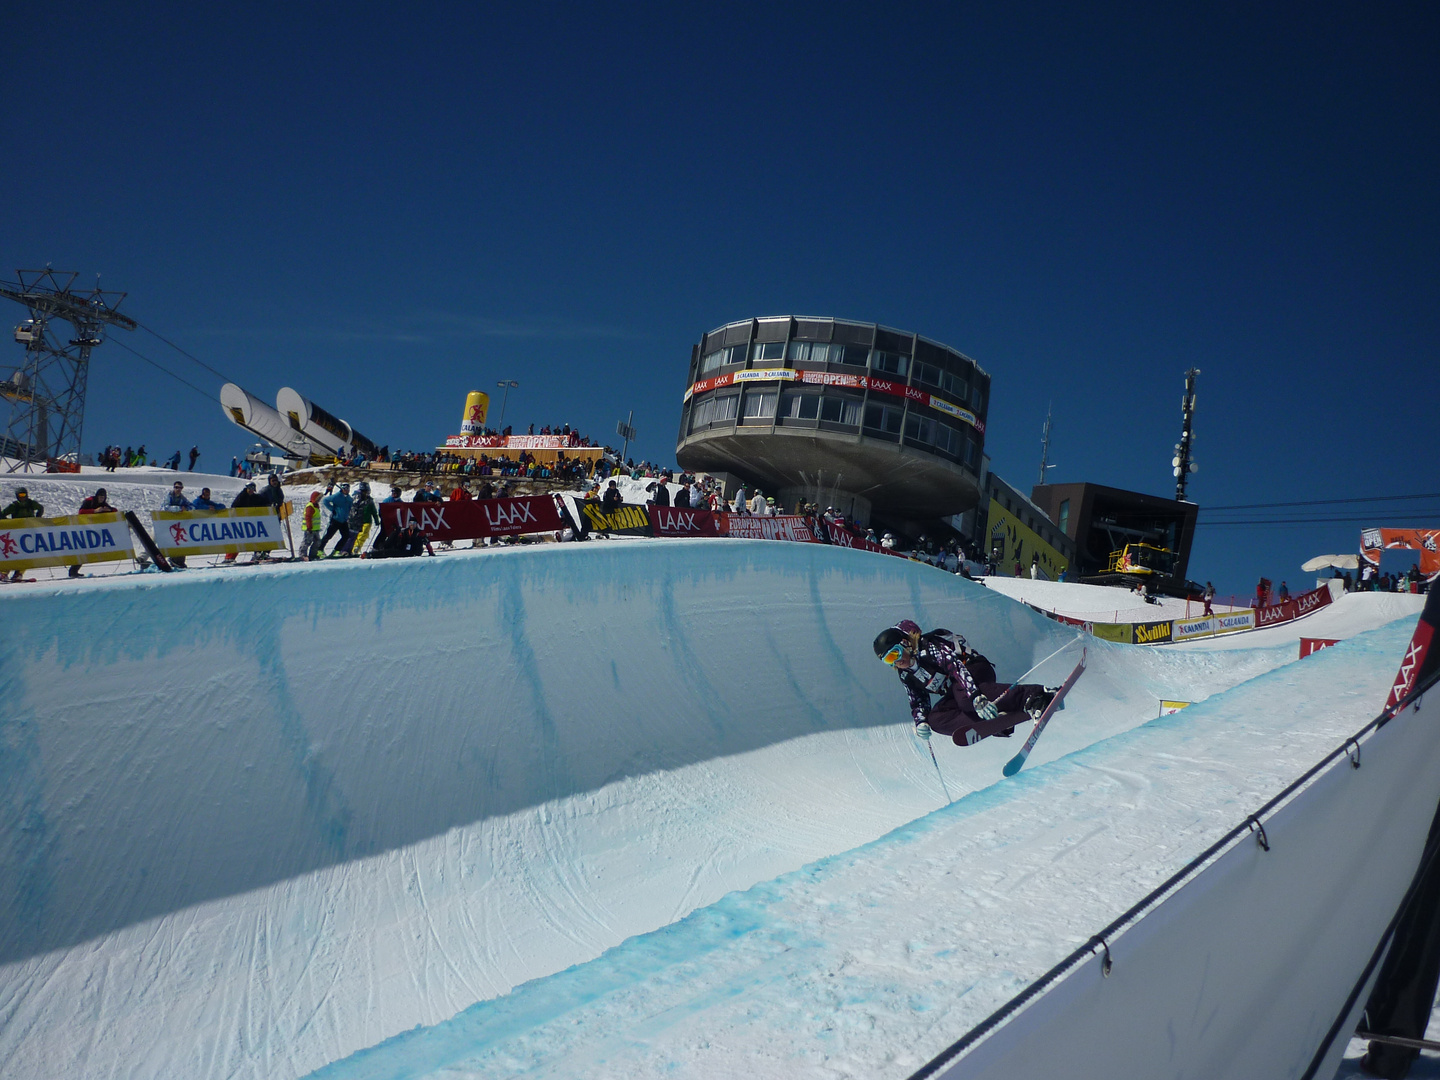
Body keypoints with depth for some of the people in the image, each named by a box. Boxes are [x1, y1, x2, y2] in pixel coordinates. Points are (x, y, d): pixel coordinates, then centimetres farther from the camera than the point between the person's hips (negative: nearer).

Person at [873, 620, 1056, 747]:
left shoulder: (928, 647, -19)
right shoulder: (906, 676, 6)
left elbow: (956, 666, -31)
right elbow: (918, 701, 12)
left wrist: (976, 698, -44)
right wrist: (921, 722, -12)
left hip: (976, 671, -8)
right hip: (955, 693, 8)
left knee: (963, 696, -41)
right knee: (935, 719, -18)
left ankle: (1034, 695, -45)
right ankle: (998, 722, -29)